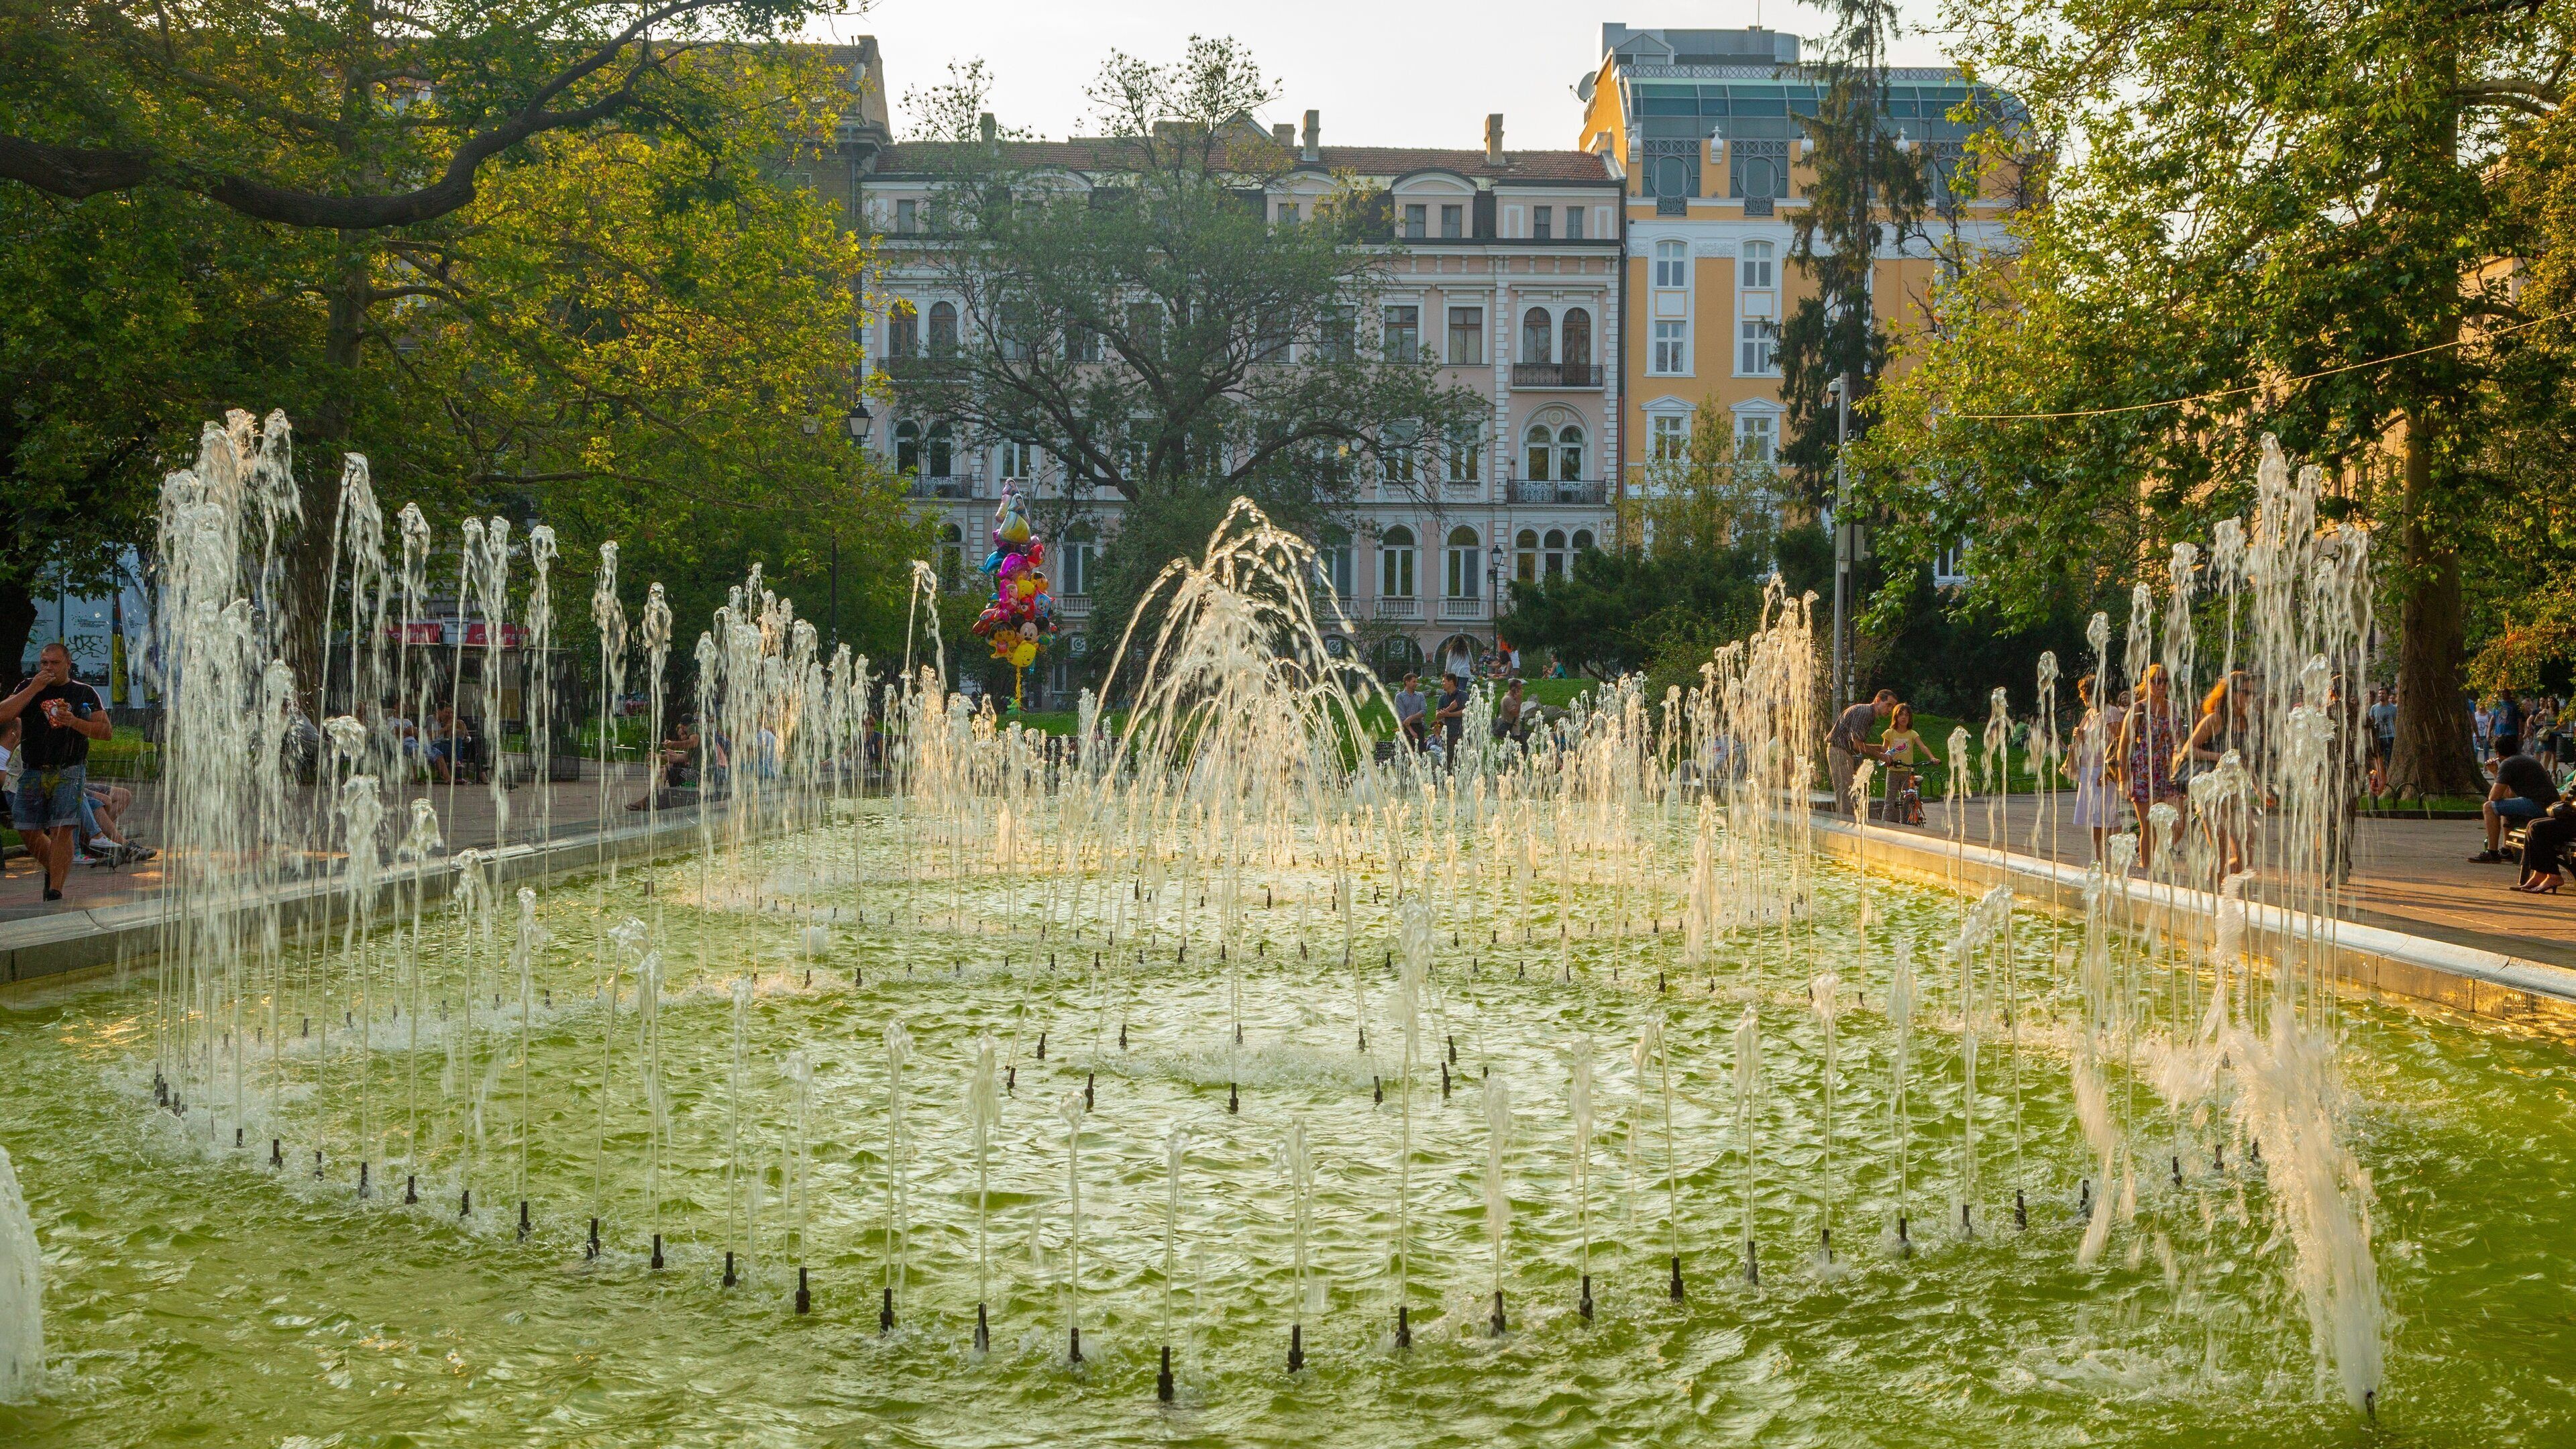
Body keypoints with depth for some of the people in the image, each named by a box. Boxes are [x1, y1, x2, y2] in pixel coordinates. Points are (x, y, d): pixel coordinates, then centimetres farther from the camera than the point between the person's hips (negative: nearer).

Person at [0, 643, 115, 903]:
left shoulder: (85, 693, 8)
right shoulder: (28, 688, 12)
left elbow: (106, 731, 3)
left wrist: (74, 722, -12)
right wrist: (34, 688, -9)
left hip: (69, 772, -3)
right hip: (32, 772, 3)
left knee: (62, 830, -13)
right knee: (28, 831, 5)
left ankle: (55, 890, -12)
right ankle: (53, 868, 31)